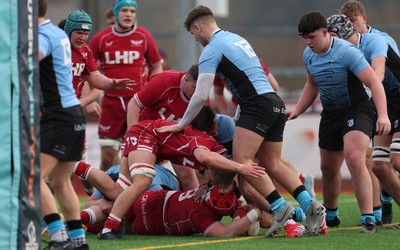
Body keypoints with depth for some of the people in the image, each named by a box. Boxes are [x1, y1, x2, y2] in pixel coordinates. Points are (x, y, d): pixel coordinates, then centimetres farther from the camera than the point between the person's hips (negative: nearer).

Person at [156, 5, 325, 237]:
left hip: (257, 104, -9)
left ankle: (280, 208, -19)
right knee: (272, 164, 10)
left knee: (241, 161, -13)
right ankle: (310, 205, -3)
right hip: (276, 103, 9)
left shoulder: (211, 49, -4)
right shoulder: (237, 38, 23)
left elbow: (201, 96, -9)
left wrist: (181, 125, 1)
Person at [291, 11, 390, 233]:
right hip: (331, 113, 8)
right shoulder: (308, 56, 3)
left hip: (357, 108, -8)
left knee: (354, 158, -28)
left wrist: (382, 115, -38)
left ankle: (368, 220, -25)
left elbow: (374, 83, -27)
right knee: (328, 167, 13)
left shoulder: (346, 52, -22)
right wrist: (297, 111, 16)